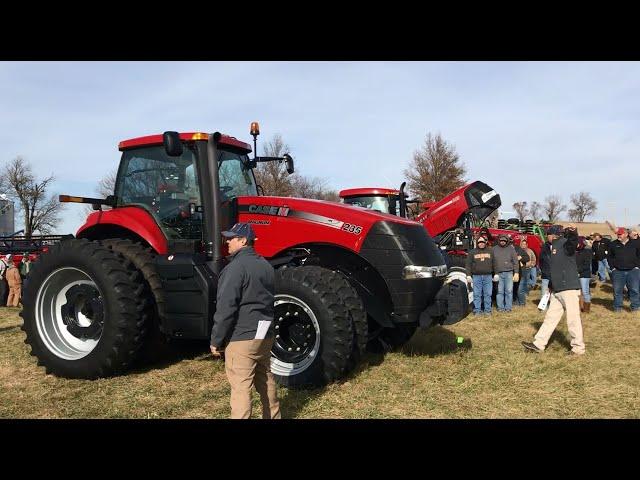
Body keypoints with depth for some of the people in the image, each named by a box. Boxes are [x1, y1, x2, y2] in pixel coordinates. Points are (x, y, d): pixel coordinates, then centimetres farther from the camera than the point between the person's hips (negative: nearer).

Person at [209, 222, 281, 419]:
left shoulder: (236, 267, -16)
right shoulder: (265, 266, 12)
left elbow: (226, 308, -19)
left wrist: (216, 341, -11)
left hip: (241, 339, -8)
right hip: (265, 336, 9)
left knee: (241, 387, -3)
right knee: (266, 381, 20)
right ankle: (273, 416, 33)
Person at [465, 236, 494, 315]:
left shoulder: (490, 252, 12)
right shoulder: (472, 252, 8)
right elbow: (468, 264, 5)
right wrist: (468, 275, -2)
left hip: (488, 276, 1)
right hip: (476, 276, -1)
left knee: (488, 294, 3)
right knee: (477, 294, 0)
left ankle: (487, 309, 11)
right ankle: (477, 310, 6)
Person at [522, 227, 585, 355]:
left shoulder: (566, 243, -10)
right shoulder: (553, 246, 17)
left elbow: (573, 241, -37)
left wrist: (573, 234, -59)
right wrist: (551, 285, 27)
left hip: (569, 288, -10)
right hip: (557, 290, 10)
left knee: (573, 319, -1)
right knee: (551, 317, 14)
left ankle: (579, 348, 12)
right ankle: (538, 344, 20)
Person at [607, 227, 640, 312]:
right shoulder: (613, 244, 6)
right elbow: (609, 257, 12)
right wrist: (612, 267, 3)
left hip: (633, 271, -1)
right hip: (617, 271, 1)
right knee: (617, 290, 3)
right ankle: (617, 307, 13)